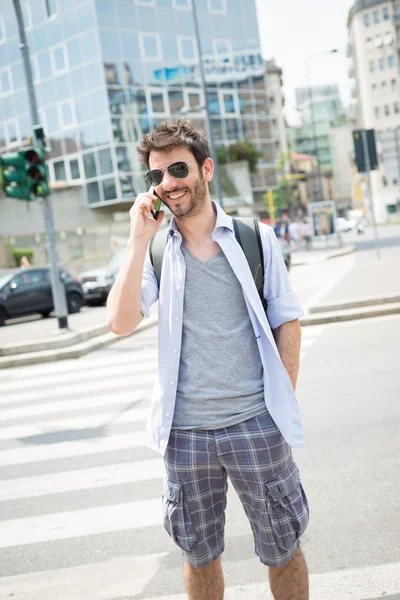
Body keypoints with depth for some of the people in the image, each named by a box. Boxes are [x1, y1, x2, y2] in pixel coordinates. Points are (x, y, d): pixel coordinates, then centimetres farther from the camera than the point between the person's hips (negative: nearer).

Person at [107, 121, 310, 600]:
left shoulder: (257, 238, 0)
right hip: (185, 430, 2)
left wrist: (283, 402, -2)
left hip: (256, 423, -1)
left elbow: (286, 322, 4)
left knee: (282, 550, 11)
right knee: (199, 556, 17)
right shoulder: (152, 250, 2)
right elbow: (121, 323, -11)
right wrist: (139, 241, -16)